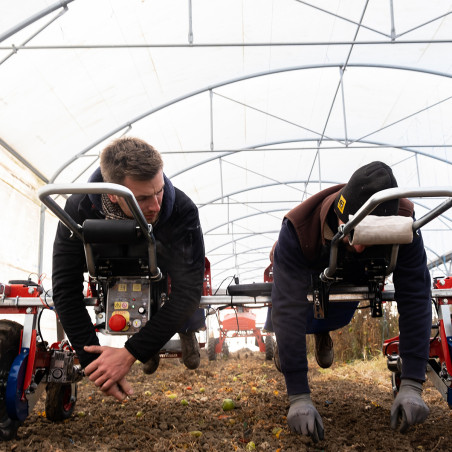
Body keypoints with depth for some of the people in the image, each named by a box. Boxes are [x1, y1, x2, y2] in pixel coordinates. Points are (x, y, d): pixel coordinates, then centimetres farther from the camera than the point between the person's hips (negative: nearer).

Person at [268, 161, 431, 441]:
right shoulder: (298, 229, -45)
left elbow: (415, 300, -37)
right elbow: (289, 310, -47)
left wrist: (412, 386, -43)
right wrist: (299, 398, -50)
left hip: (352, 277, 2)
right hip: (303, 270, -2)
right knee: (282, 319, -6)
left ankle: (322, 332, 35)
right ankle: (279, 341, 30)